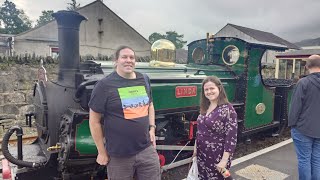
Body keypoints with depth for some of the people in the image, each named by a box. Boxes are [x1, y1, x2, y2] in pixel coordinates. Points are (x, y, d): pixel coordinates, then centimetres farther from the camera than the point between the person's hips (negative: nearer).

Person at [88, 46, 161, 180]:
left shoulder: (144, 80, 5)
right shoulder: (105, 85, -11)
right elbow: (94, 121, -9)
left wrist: (152, 128, 6)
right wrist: (102, 152, -6)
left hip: (147, 150, 5)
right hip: (119, 155, -4)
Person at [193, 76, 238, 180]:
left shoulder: (227, 109, -17)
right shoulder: (205, 107, 4)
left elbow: (231, 137, -19)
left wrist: (224, 160, -20)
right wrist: (196, 148, 13)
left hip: (217, 157, -6)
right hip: (201, 155, 6)